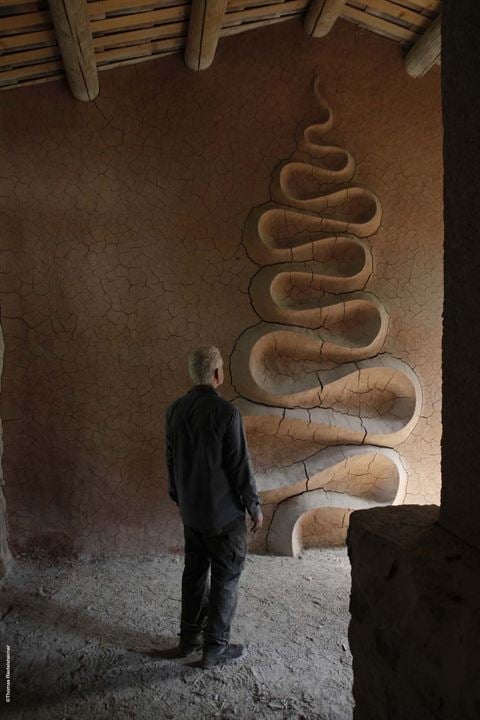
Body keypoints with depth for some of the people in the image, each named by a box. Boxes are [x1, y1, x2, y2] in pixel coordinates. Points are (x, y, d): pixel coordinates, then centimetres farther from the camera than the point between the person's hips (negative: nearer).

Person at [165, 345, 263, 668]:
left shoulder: (175, 410, 0)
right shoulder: (226, 412, -21)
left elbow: (172, 459, 10)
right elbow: (240, 465, -17)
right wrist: (255, 506, -5)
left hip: (191, 511, 7)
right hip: (223, 512, -6)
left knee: (195, 571, 19)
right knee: (226, 577, 8)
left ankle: (189, 638, 30)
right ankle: (215, 647, 17)